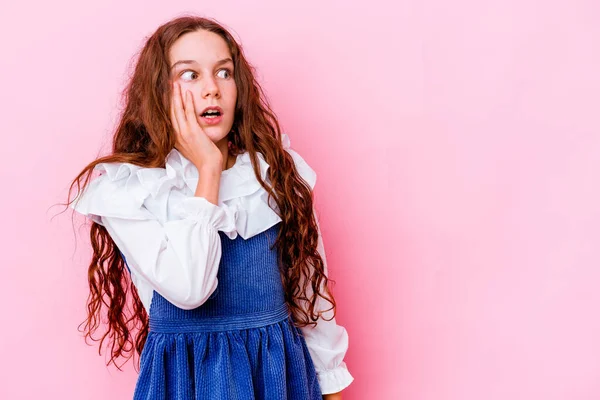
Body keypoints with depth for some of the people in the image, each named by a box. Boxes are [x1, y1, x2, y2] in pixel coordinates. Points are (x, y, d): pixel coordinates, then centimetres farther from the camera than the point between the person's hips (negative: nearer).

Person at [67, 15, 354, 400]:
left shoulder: (278, 170, -1)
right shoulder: (124, 187, -11)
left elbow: (309, 289, 5)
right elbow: (188, 289, -25)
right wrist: (208, 168, -19)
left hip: (281, 366, 3)